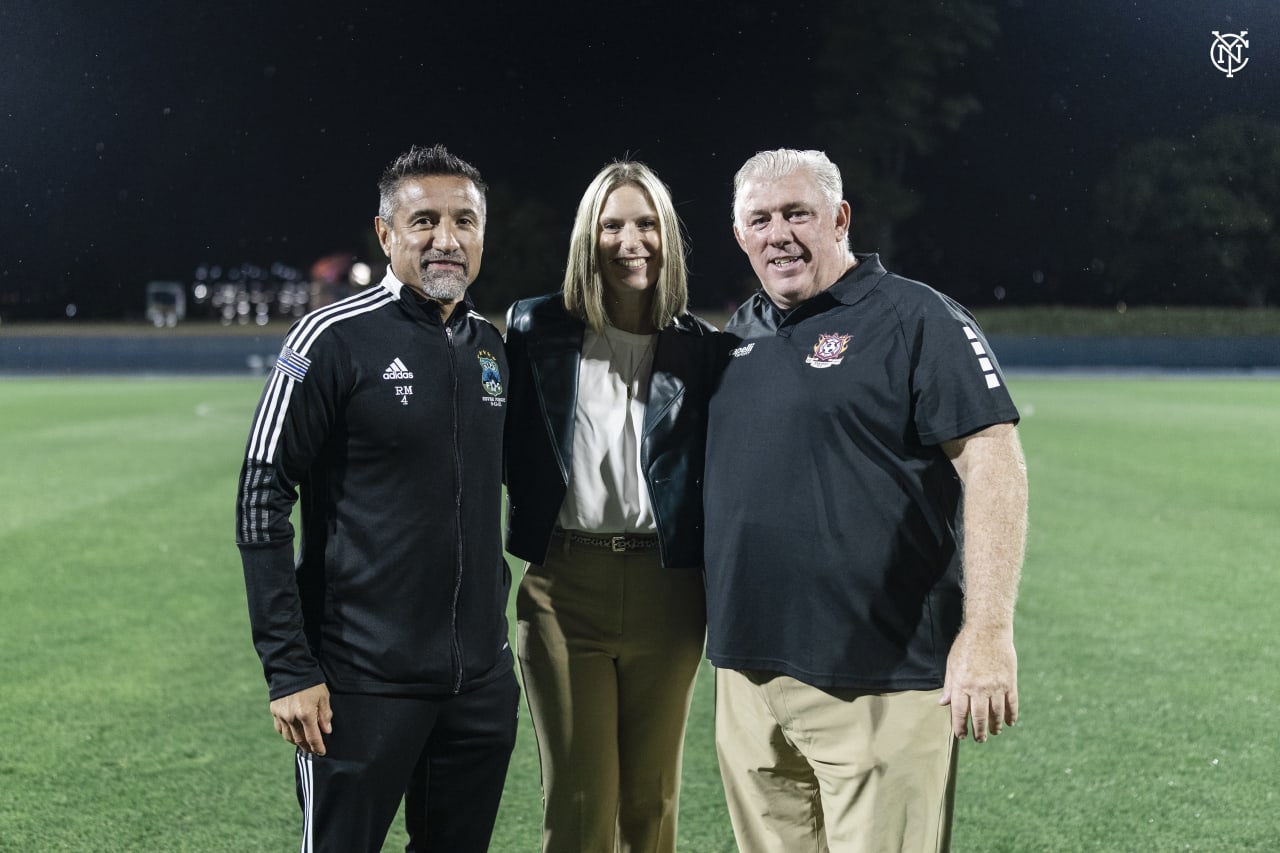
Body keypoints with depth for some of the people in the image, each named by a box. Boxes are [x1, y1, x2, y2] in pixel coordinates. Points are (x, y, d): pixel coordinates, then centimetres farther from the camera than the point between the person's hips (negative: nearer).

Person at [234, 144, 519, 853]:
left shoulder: (490, 347, 9)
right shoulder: (334, 340, -10)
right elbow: (262, 504, -11)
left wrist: (490, 619, 16)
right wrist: (288, 669, -15)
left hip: (483, 680, 6)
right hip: (363, 685, -6)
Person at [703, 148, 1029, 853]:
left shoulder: (917, 319, -6)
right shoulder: (739, 333, 15)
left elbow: (993, 463, -13)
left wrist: (987, 632, -20)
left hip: (877, 685, -6)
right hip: (747, 675, 7)